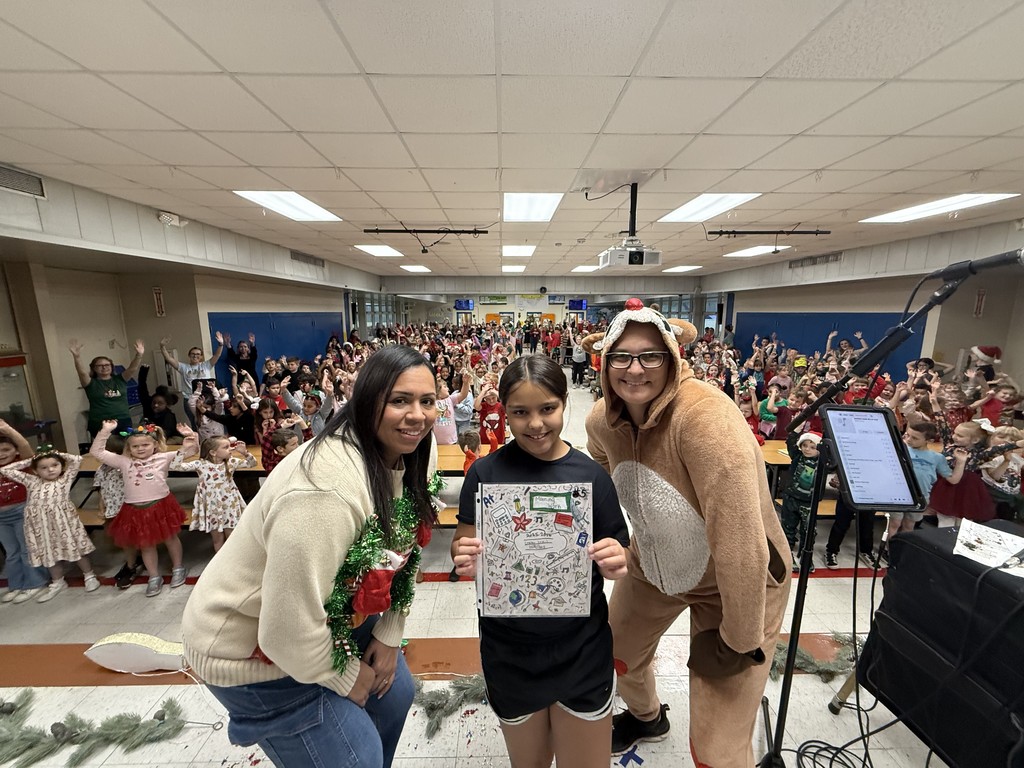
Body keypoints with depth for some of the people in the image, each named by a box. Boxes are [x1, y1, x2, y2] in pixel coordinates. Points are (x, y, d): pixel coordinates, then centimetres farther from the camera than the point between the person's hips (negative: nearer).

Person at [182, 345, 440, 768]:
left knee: (394, 696, 22)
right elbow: (289, 630, -31)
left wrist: (389, 636, 0)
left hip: (330, 615, 8)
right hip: (250, 648, -7)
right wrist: (347, 678, -13)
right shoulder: (327, 491, -39)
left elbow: (402, 551, -1)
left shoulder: (410, 457, -12)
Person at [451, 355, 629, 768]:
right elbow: (463, 545, -5)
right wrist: (463, 559, -26)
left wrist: (616, 564, -23)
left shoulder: (591, 475, -10)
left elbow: (618, 556, -2)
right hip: (509, 649, 0)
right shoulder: (486, 472, -12)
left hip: (581, 648, 0)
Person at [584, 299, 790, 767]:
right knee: (616, 655, 26)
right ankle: (647, 718, 63)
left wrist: (740, 641, -21)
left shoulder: (707, 418, -35)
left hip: (737, 585, -5)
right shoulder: (602, 420, -14)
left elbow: (739, 541, -32)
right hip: (651, 569, 6)